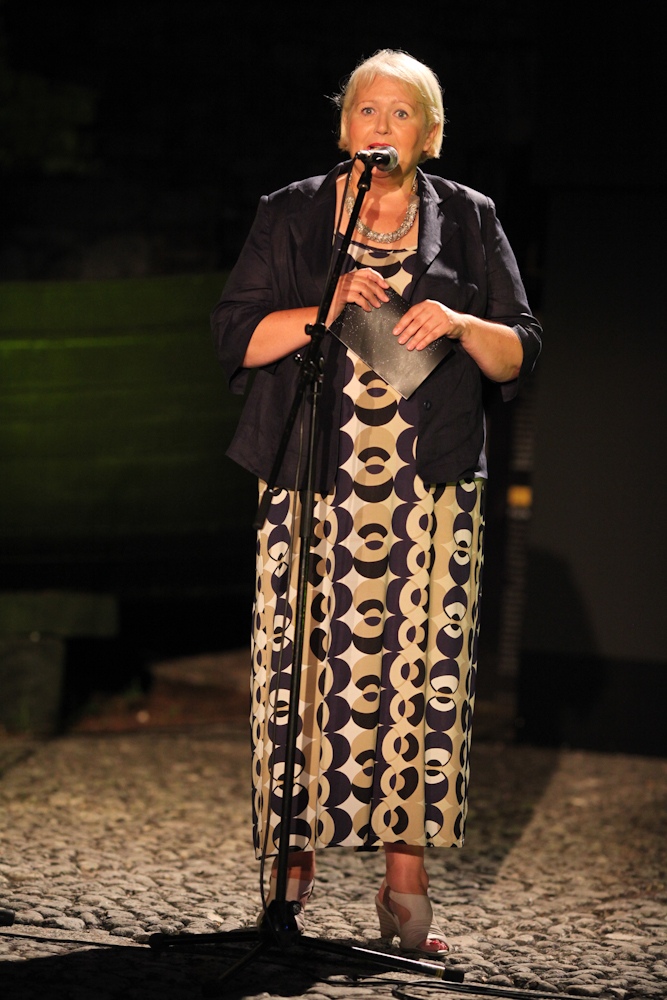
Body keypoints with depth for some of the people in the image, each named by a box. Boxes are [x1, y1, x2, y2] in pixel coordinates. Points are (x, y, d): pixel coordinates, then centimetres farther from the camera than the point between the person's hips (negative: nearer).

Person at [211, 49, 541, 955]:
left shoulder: (468, 222, 11)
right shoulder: (291, 217, 10)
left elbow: (520, 356, 9)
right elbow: (236, 336, 4)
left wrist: (461, 325, -11)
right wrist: (324, 310, -11)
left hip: (431, 495, 0)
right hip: (315, 488, 0)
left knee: (423, 672, -5)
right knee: (304, 667, -5)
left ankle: (406, 885, 1)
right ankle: (295, 856, 8)